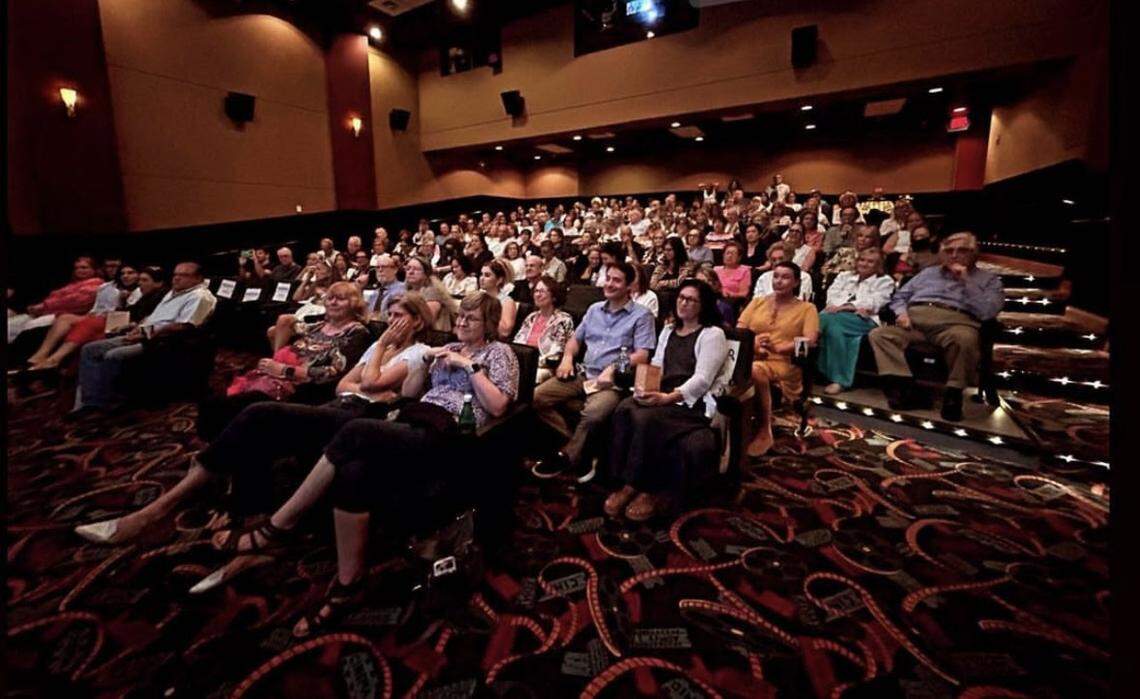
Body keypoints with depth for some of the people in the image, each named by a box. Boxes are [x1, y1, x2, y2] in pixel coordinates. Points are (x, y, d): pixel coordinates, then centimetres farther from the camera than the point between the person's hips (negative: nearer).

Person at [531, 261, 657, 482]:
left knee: (593, 414, -37)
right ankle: (579, 448, -6)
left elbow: (642, 355, -8)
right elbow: (576, 338, 25)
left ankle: (566, 456, -9)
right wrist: (567, 357, 4)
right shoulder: (594, 309, 20)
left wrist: (613, 368, -21)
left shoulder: (641, 315, 1)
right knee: (537, 397, -13)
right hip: (583, 373, 6)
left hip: (613, 379, -6)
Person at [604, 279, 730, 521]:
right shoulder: (668, 331, 22)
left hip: (695, 403, -6)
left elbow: (702, 379, -13)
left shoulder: (713, 334, -1)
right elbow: (655, 368, 15)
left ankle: (649, 490, -17)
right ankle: (627, 483, -21)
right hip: (663, 398, 6)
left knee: (647, 418, -33)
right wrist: (645, 389, -8)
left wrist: (668, 397, -25)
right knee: (624, 410, -25)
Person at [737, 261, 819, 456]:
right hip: (749, 358, 3)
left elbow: (810, 341, -4)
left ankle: (764, 432, -22)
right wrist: (752, 345, -10)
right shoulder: (757, 302, 21)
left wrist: (777, 347, -18)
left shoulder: (807, 308, 12)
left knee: (755, 371, -38)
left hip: (783, 363, -2)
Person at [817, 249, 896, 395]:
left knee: (832, 320, -36)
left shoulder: (885, 281, 20)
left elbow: (873, 303, 1)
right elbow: (832, 294, 12)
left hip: (865, 319, -3)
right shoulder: (844, 276, 32)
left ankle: (839, 379, -36)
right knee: (821, 317, -35)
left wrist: (845, 307, -12)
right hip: (837, 313, 3)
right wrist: (846, 306, -9)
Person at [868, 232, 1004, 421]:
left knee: (964, 339, -40)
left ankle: (953, 394, -25)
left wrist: (966, 281, 3)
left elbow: (988, 312, 3)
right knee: (879, 334, -27)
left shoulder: (988, 279, 22)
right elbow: (899, 296, 24)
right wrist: (901, 312, 1)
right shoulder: (928, 272, 32)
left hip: (955, 321, -3)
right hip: (914, 319, 3)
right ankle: (905, 388, -33)